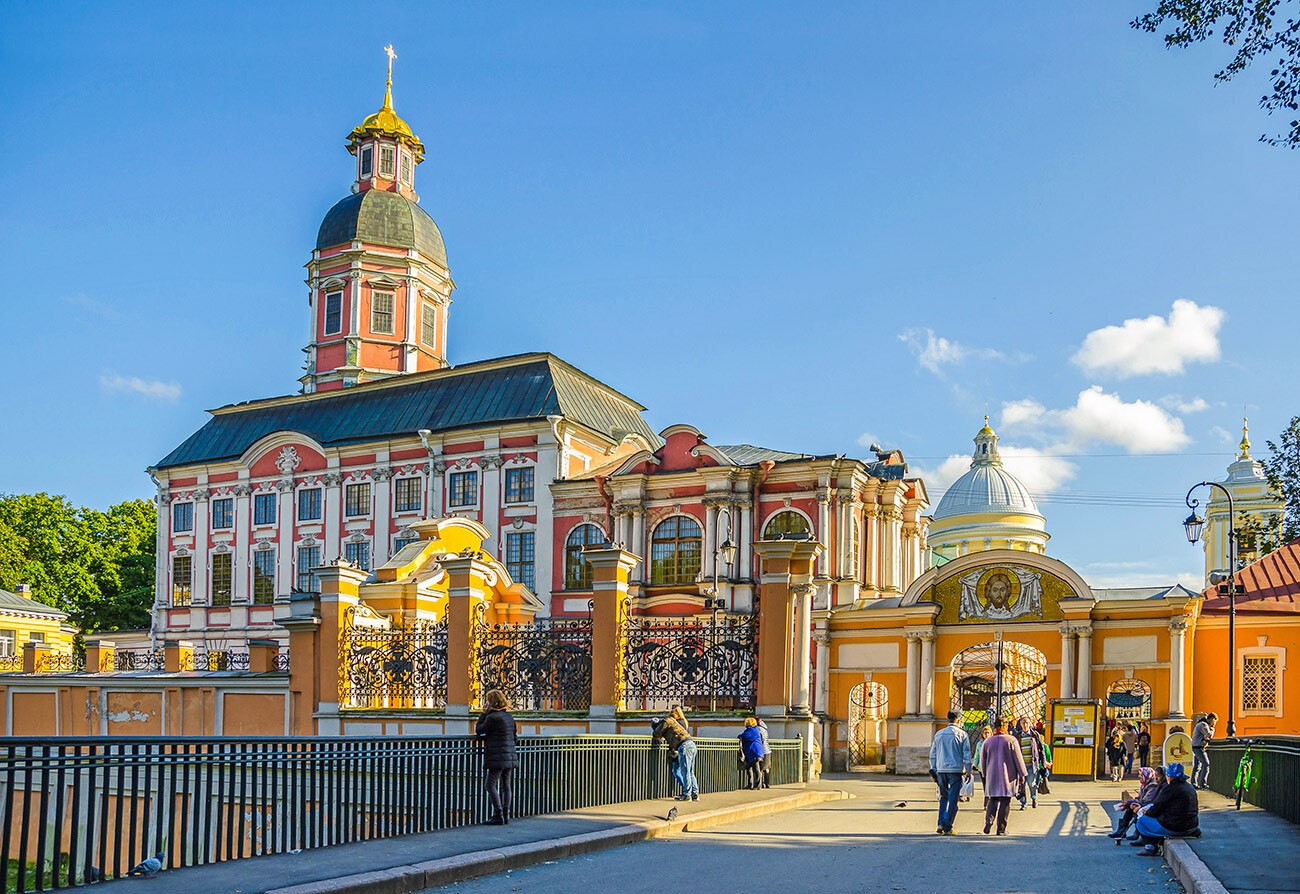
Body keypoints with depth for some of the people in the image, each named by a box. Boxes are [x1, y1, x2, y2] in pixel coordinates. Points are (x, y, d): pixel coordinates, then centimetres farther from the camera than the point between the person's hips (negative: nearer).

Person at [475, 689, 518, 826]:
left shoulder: (492, 718, -12)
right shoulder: (509, 716, 12)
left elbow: (478, 730, -1)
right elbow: (515, 738, 18)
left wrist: (483, 714, 4)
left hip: (498, 757, -8)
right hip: (510, 756, 8)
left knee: (491, 784, -4)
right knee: (505, 785, 11)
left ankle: (499, 816, -10)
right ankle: (505, 815, 10)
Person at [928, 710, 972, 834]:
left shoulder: (939, 734, 9)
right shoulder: (962, 735, -2)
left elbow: (932, 755, 11)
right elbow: (967, 755, -4)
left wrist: (933, 772, 16)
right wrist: (968, 772, 3)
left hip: (941, 770, 4)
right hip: (956, 770, -4)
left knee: (943, 797, 18)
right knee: (953, 800, 1)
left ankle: (941, 823, 5)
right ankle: (947, 828, -2)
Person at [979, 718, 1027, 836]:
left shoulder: (987, 741, 5)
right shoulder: (1011, 740, -5)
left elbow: (982, 761, 11)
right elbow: (1018, 758, -5)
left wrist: (985, 775, 23)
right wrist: (1021, 774, 3)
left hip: (992, 776, 3)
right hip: (1008, 776, -3)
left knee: (993, 800, 12)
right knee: (1005, 802, 3)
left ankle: (989, 820, -11)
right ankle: (1001, 828, 2)